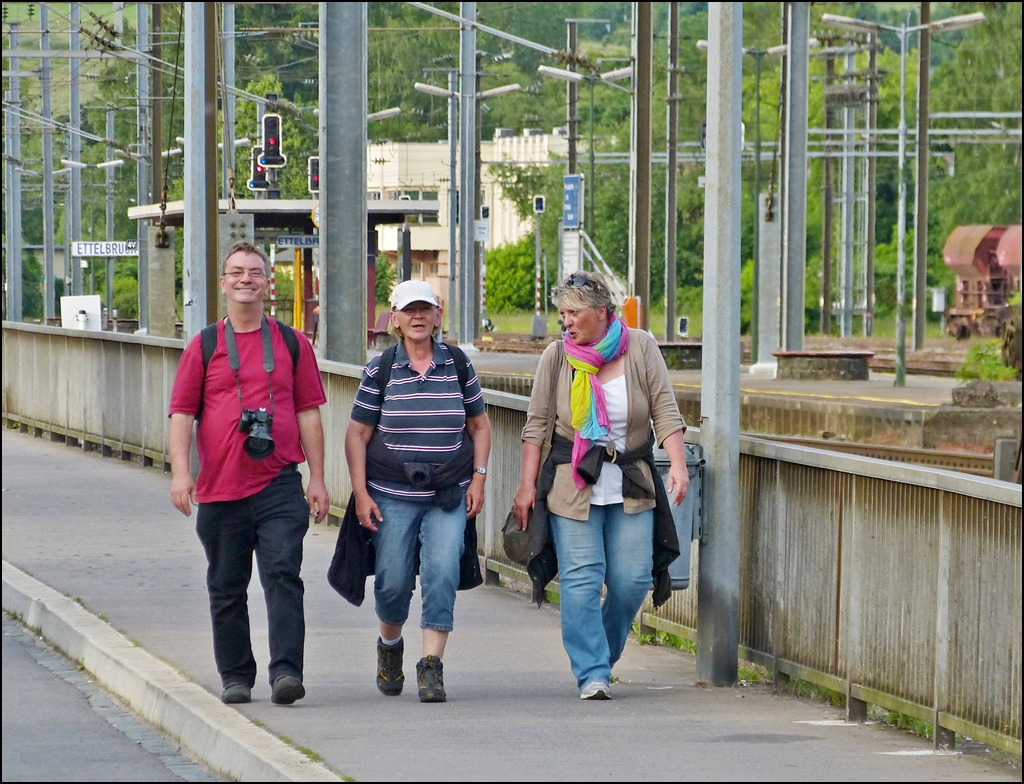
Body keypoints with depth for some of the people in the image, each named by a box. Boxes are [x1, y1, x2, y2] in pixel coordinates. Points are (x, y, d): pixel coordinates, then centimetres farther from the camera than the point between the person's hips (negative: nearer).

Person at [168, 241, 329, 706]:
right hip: (220, 489, 1)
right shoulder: (204, 347, 7)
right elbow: (182, 412, 4)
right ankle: (236, 677, 19)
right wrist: (180, 471, -10)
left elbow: (308, 412, 10)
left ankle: (286, 672, -18)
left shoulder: (291, 344, 9)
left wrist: (317, 479, 6)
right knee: (227, 588, 8)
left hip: (279, 485, -1)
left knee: (282, 574, -14)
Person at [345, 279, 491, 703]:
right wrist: (360, 493, -5)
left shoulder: (457, 363, 5)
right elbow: (357, 434, 2)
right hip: (392, 497, -1)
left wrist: (478, 478, 4)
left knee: (442, 573, -15)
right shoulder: (380, 370, 0)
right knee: (393, 581, 1)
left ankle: (431, 665, -14)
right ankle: (390, 645, 31)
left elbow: (479, 424, 14)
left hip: (449, 495, 1)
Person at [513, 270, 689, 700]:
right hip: (572, 485, -1)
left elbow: (666, 411, -3)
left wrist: (678, 466, -15)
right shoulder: (557, 356, -2)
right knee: (581, 579, -9)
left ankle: (601, 654, 24)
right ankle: (592, 674, -7)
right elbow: (537, 424, 2)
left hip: (631, 485, 1)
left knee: (632, 579, 0)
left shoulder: (640, 348, -1)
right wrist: (526, 486, -2)